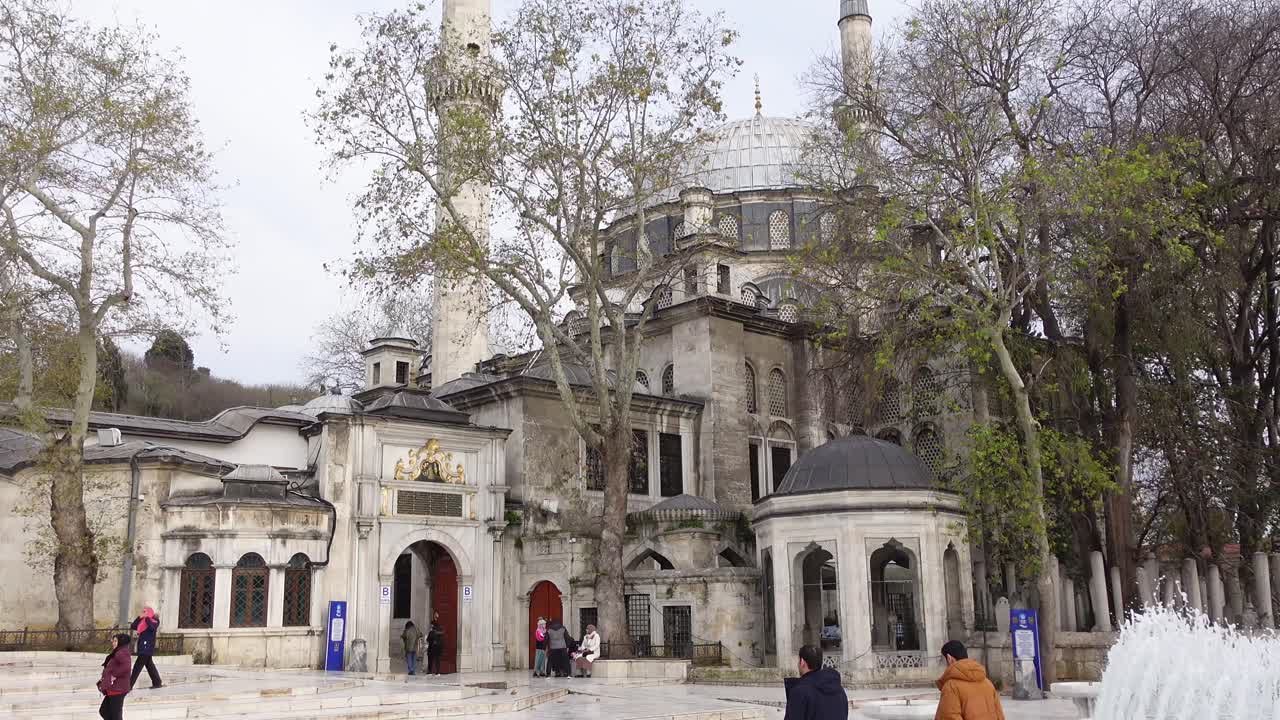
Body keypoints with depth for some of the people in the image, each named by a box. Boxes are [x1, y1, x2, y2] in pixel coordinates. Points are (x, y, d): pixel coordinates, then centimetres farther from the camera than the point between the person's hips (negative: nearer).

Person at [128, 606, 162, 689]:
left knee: (138, 666, -8)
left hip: (147, 647, -8)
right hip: (142, 646, 8)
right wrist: (139, 617, -2)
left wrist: (147, 618, -15)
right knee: (149, 664, 12)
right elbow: (132, 627, 6)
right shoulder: (142, 620, 14)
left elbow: (152, 627, -25)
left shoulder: (155, 621, -4)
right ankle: (157, 682, 19)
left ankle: (129, 685, -7)